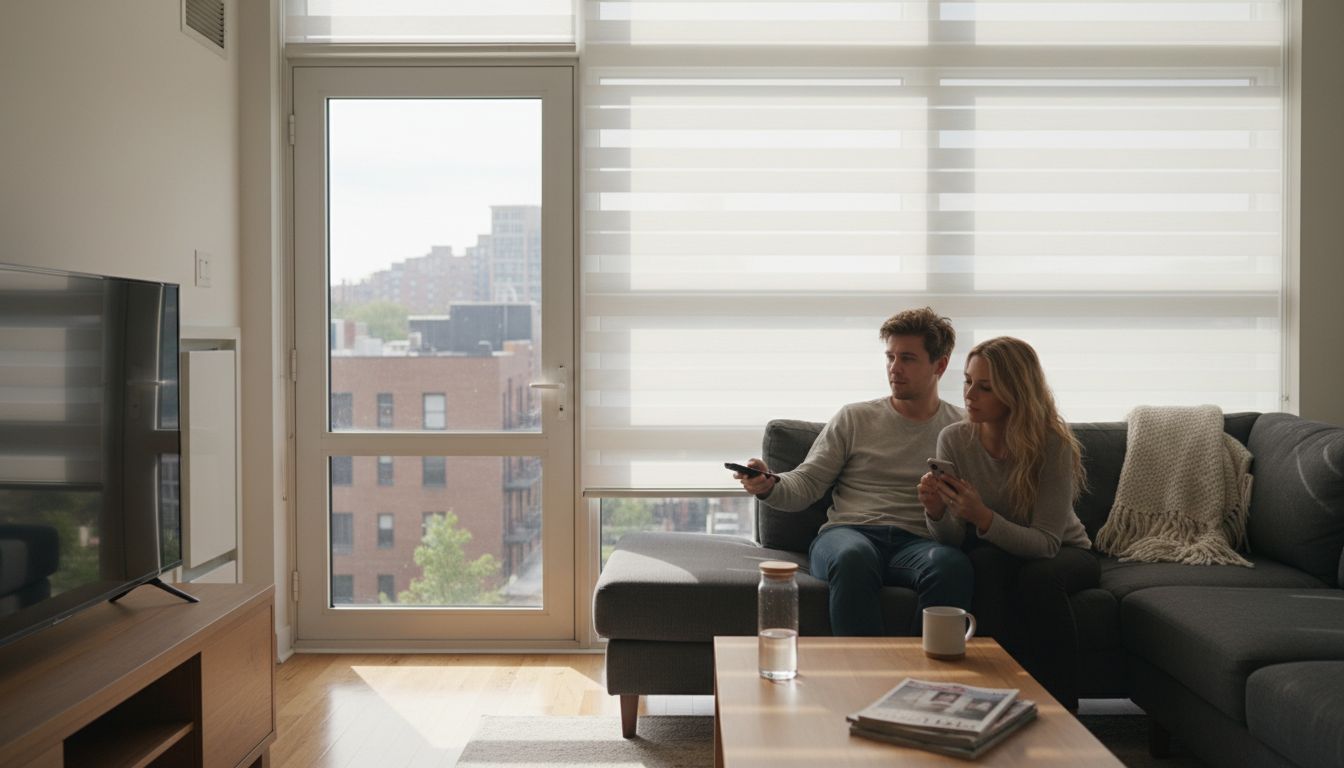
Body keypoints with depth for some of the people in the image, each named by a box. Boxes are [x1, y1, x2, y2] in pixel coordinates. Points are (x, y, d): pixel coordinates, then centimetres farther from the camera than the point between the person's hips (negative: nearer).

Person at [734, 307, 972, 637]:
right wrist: (769, 485, -10)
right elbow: (806, 484, 11)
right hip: (848, 531, 0)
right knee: (853, 557, -37)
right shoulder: (854, 418, 18)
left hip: (917, 541, 0)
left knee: (952, 564, -35)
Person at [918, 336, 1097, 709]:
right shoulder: (954, 439, -16)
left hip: (1064, 552, -2)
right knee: (986, 562, -32)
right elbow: (953, 539, -15)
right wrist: (936, 512, -38)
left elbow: (1046, 542, -30)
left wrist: (983, 518, -46)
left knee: (1038, 577, -34)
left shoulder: (1053, 444, -25)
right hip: (994, 555, 2)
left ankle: (1061, 708, -18)